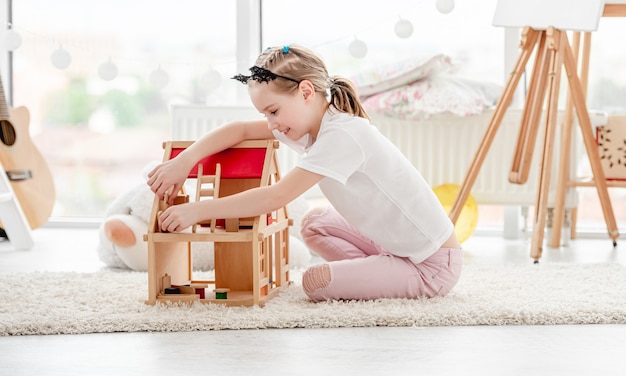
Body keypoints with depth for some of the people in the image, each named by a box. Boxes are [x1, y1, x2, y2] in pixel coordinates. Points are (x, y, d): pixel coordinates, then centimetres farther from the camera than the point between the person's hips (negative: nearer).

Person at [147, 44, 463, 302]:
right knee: (314, 224, 13)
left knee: (316, 282, -18)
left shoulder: (342, 136, -25)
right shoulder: (310, 122, 2)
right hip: (396, 242, 9)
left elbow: (276, 197, -30)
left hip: (433, 266, -9)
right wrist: (184, 161, -12)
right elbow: (240, 129, 2)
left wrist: (198, 210, -28)